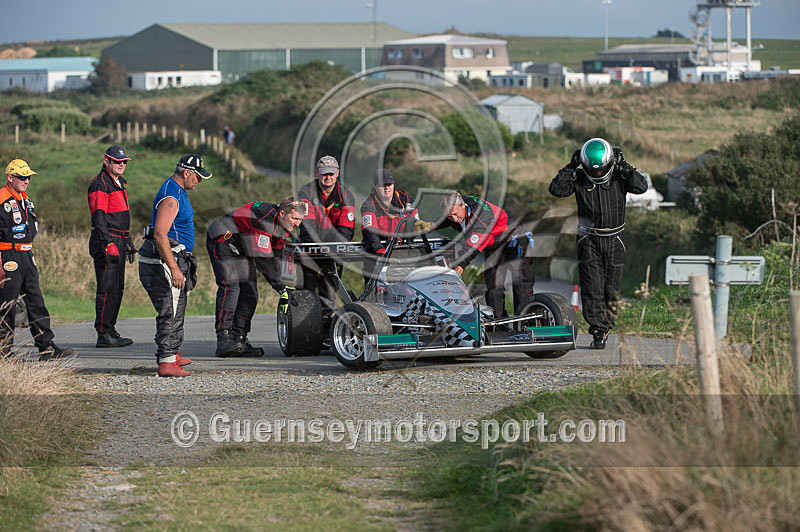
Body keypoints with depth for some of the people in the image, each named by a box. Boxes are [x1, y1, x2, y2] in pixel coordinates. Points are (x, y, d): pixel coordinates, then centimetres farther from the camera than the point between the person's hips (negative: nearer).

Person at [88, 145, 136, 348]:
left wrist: (128, 243, 27)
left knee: (117, 288, 12)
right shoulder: (100, 184, -11)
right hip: (107, 242, -10)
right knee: (108, 289, -10)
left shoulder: (119, 183, 20)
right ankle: (103, 334, -9)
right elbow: (99, 217, -18)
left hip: (119, 241, 10)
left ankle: (110, 330, 18)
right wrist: (107, 244, -25)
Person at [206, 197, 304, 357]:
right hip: (223, 240, -9)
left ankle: (239, 338, 0)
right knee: (230, 286, -22)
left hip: (242, 248, 9)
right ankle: (223, 339, -27)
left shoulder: (284, 227, -4)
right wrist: (281, 288, -29)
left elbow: (274, 256, 5)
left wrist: (284, 285, -1)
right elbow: (263, 259, -33)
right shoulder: (264, 221, -33)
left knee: (249, 292, -1)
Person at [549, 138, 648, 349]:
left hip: (614, 240, 1)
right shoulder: (579, 179, -5)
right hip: (589, 239, -1)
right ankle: (598, 332, -10)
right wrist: (571, 167, -20)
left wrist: (624, 166, -21)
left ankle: (606, 326, 23)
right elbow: (556, 189, -17)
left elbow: (641, 187, -19)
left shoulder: (619, 177, -4)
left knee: (611, 289, 6)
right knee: (592, 287, -10)